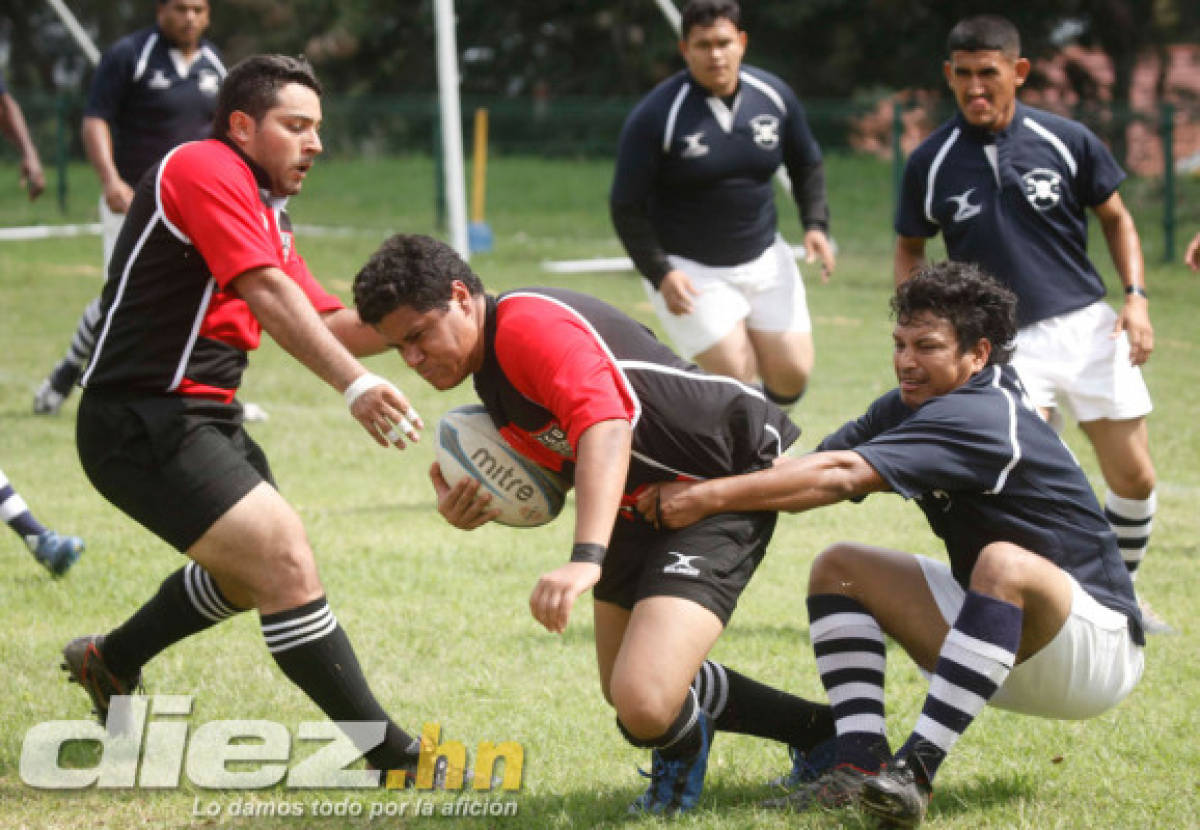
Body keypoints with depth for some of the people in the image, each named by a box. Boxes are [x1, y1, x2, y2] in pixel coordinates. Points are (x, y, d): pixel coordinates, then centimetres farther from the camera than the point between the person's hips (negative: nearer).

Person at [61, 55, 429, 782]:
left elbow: (325, 322, 14)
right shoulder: (205, 169, -13)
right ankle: (395, 757, -19)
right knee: (287, 564, -19)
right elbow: (269, 295, -26)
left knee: (255, 573, 28)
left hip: (206, 419, 11)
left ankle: (111, 662, 48)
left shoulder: (266, 212, 18)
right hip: (145, 425, -11)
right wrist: (354, 385, -35)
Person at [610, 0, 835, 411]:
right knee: (736, 379, -13)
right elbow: (627, 207, -12)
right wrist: (659, 274, -22)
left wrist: (816, 224, -2)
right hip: (689, 272, -5)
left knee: (792, 375, 0)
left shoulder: (774, 95, -3)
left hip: (765, 260, 5)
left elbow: (806, 166, 14)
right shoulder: (655, 116, -17)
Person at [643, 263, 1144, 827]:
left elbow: (839, 476, -32)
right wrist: (682, 492, -18)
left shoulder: (982, 417, -25)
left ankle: (914, 774, -38)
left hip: (1097, 643, -9)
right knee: (839, 568, 3)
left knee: (1006, 563, -39)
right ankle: (862, 763, -14)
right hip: (1002, 636, 10)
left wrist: (709, 497, -33)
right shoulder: (913, 407, 4)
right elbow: (817, 472, -4)